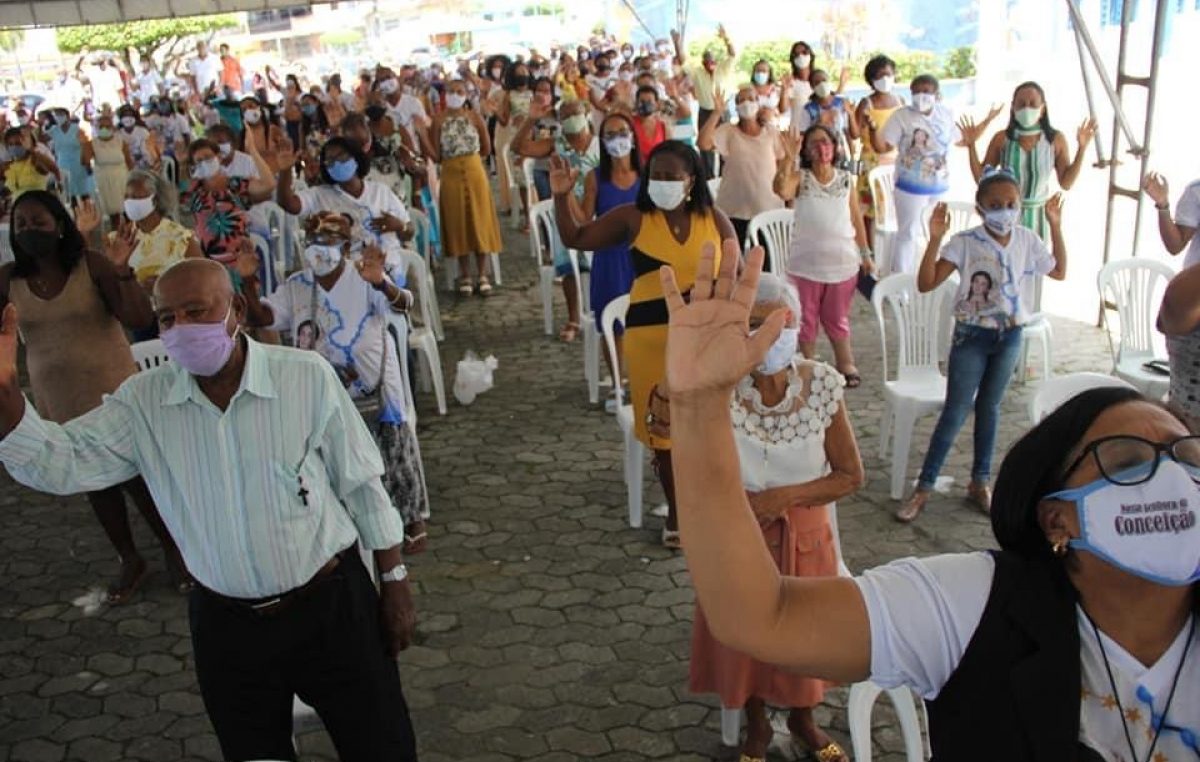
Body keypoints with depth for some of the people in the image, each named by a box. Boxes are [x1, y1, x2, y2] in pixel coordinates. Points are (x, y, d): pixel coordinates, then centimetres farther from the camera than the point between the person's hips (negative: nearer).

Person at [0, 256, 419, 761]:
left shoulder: (307, 377, -13)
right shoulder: (143, 402, -5)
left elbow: (362, 486, -6)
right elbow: (59, 464, -12)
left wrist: (394, 582, -1)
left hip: (332, 605, -2)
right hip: (226, 625, 3)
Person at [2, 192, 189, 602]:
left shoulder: (92, 264, -13)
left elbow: (141, 320, -20)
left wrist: (121, 271, -29)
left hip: (111, 390, -4)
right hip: (56, 400, 4)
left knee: (136, 476, 2)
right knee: (94, 481, 15)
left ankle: (173, 549, 25)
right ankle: (130, 560, 32)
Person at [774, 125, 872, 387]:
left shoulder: (846, 179, 3)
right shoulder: (800, 178, -4)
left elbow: (856, 219, 8)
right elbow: (782, 190, -28)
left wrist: (866, 254, 9)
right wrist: (789, 157, -32)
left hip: (842, 263, 1)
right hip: (805, 263, -1)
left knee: (836, 319, 13)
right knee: (806, 320, 10)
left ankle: (846, 366, 27)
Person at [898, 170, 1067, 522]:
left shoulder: (1027, 240, -2)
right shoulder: (965, 243, -15)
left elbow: (1059, 272, 14)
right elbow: (926, 283, -21)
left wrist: (1056, 227, 6)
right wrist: (935, 239, -32)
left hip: (1010, 336, 4)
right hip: (971, 336, -4)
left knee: (989, 406, 15)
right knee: (956, 409, -2)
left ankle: (980, 481, 29)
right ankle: (924, 487, 8)